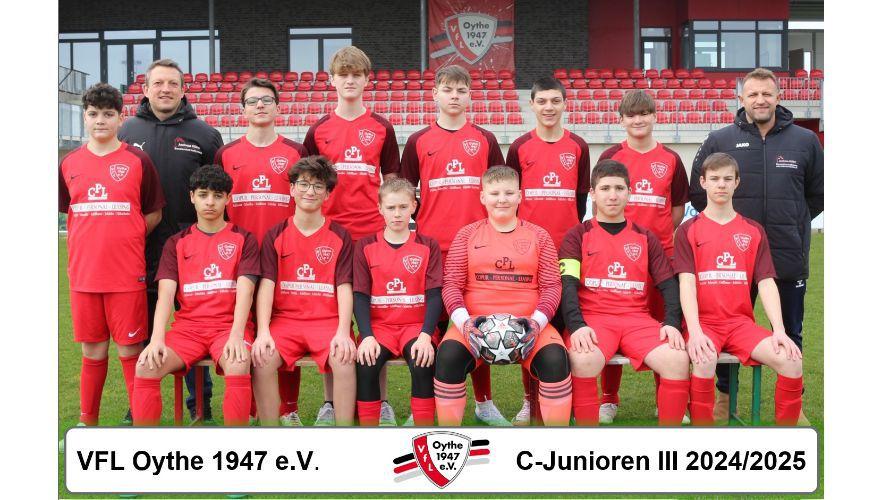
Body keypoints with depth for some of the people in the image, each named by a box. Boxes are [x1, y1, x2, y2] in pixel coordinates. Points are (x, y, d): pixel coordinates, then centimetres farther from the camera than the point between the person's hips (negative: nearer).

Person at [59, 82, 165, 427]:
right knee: (92, 350, 12)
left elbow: (154, 215, 4)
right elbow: (67, 213, 17)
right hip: (83, 273, 3)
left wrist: (125, 240, -3)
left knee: (130, 350, 2)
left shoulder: (138, 161, -1)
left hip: (127, 273, -3)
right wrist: (103, 239, 7)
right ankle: (88, 421, 25)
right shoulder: (69, 163, 7)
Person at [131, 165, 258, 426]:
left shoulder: (243, 239, 8)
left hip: (229, 325, -2)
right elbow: (165, 293, 1)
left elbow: (245, 291, -5)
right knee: (145, 367, -25)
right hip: (187, 325, 2)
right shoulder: (176, 243, 14)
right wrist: (157, 339, -16)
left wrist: (236, 335, -22)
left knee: (238, 366, -35)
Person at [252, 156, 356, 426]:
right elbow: (266, 285, 0)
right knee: (262, 359, -29)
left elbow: (344, 287, 0)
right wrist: (263, 332, -15)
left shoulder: (340, 236, 8)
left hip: (328, 320, -1)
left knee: (344, 358, -30)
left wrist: (343, 332, -16)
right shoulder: (275, 235, 10)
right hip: (284, 320, 1)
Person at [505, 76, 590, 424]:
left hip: (567, 247, 1)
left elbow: (581, 198, 10)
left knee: (564, 317, 3)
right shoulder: (519, 147, 4)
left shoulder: (578, 147, 7)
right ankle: (530, 398, 11)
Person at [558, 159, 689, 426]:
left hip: (638, 318, 2)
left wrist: (672, 323, -7)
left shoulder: (646, 238, 19)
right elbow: (567, 284, -1)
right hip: (591, 317, -2)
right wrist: (576, 325, -19)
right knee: (583, 360, -36)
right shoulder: (578, 236, 11)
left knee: (678, 360, -26)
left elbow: (668, 284, 12)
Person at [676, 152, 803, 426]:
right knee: (704, 360, -35)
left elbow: (766, 282, 5)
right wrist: (695, 331, -20)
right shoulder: (689, 230, 6)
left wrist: (779, 330, -10)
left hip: (741, 321, 3)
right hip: (703, 321, -3)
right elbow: (687, 282, -6)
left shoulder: (754, 231, 13)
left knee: (791, 360, -22)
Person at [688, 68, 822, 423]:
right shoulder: (720, 140, -2)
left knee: (790, 333, 12)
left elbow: (819, 192, 13)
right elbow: (697, 190, 7)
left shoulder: (805, 141, 2)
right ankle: (724, 395, 26)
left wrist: (794, 223, 8)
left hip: (790, 257, 1)